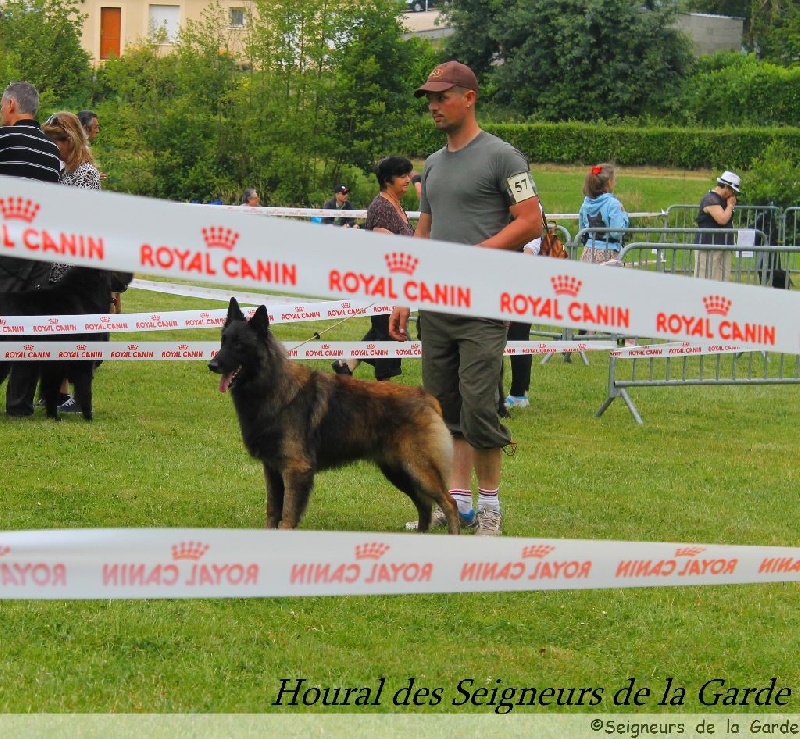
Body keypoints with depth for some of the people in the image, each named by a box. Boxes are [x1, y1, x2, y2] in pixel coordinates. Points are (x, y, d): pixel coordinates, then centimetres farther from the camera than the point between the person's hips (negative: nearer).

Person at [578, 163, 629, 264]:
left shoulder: (586, 203, 7)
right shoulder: (613, 204, -12)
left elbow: (582, 229, 14)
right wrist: (623, 214, -3)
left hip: (588, 252, 6)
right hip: (607, 253, -6)